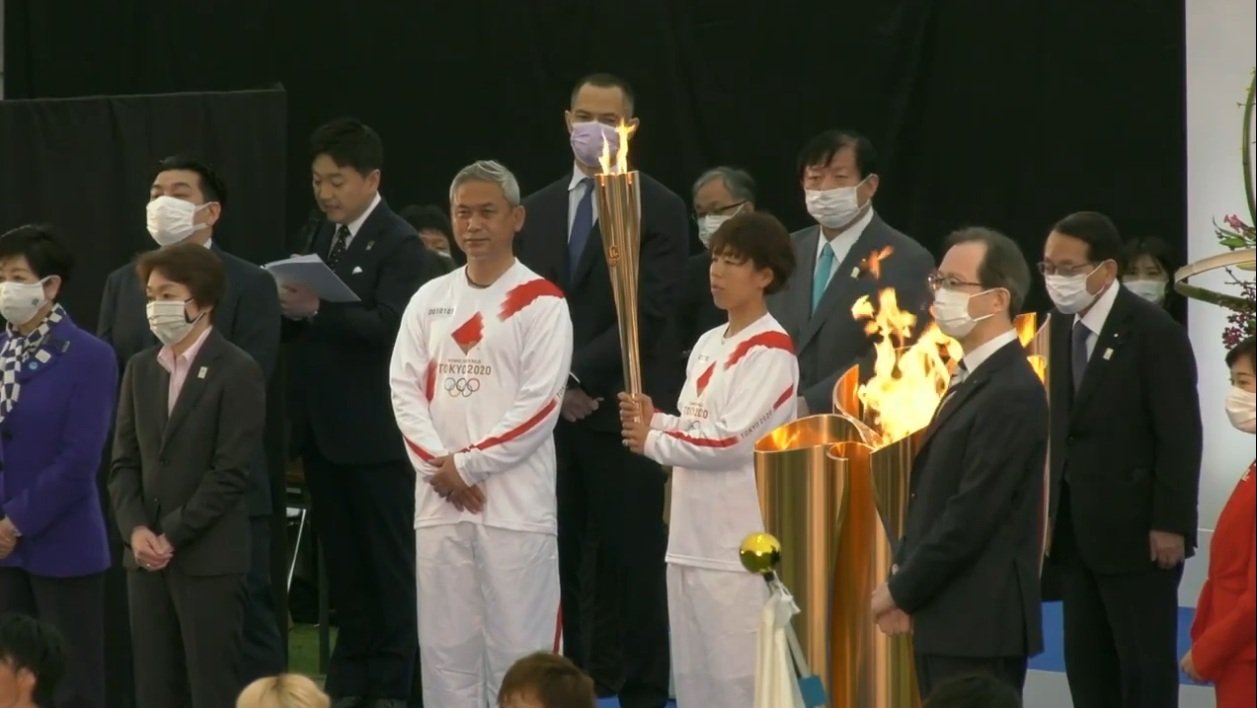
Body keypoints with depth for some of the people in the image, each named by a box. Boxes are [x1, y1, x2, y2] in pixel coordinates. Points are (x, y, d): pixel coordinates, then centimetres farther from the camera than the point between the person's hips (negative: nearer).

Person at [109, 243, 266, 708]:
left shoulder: (237, 373, -7)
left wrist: (172, 535, -14)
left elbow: (230, 472, -12)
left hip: (210, 559, -6)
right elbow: (124, 463, 11)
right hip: (146, 555, 6)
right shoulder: (140, 369, 13)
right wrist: (136, 530, -6)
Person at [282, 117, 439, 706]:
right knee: (343, 562, 13)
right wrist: (289, 310, -10)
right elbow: (304, 323, 12)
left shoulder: (399, 246, -11)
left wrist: (316, 311, -32)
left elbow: (390, 326, -22)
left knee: (389, 563, 2)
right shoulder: (321, 237, 11)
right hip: (322, 429, 7)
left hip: (374, 432, -7)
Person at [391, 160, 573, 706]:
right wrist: (438, 466, -8)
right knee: (444, 641, 8)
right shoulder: (429, 301, 11)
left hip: (515, 501, -5)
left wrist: (467, 464, -12)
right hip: (439, 498, 5)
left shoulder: (541, 303, -4)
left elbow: (540, 403, -11)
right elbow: (405, 389, 6)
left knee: (518, 643, -3)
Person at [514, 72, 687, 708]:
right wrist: (552, 384, -2)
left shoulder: (658, 209, -1)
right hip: (554, 410, 4)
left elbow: (648, 311, -9)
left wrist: (579, 375, -14)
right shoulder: (538, 209, 14)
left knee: (631, 558, -1)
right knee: (566, 558, 3)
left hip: (623, 411, -4)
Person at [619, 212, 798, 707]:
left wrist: (653, 442, -9)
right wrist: (654, 421, 1)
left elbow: (730, 441, -19)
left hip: (740, 542, -9)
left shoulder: (770, 351, -12)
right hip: (691, 535, 9)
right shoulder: (707, 345, 16)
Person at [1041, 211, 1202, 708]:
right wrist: (1053, 509, 7)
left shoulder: (1155, 332, -12)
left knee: (1146, 666, -1)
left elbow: (1180, 436, -13)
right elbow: (1063, 424, 10)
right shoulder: (1062, 327, 9)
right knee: (1085, 666, 10)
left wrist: (1170, 524, -16)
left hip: (1136, 531, -7)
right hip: (1077, 530, 7)